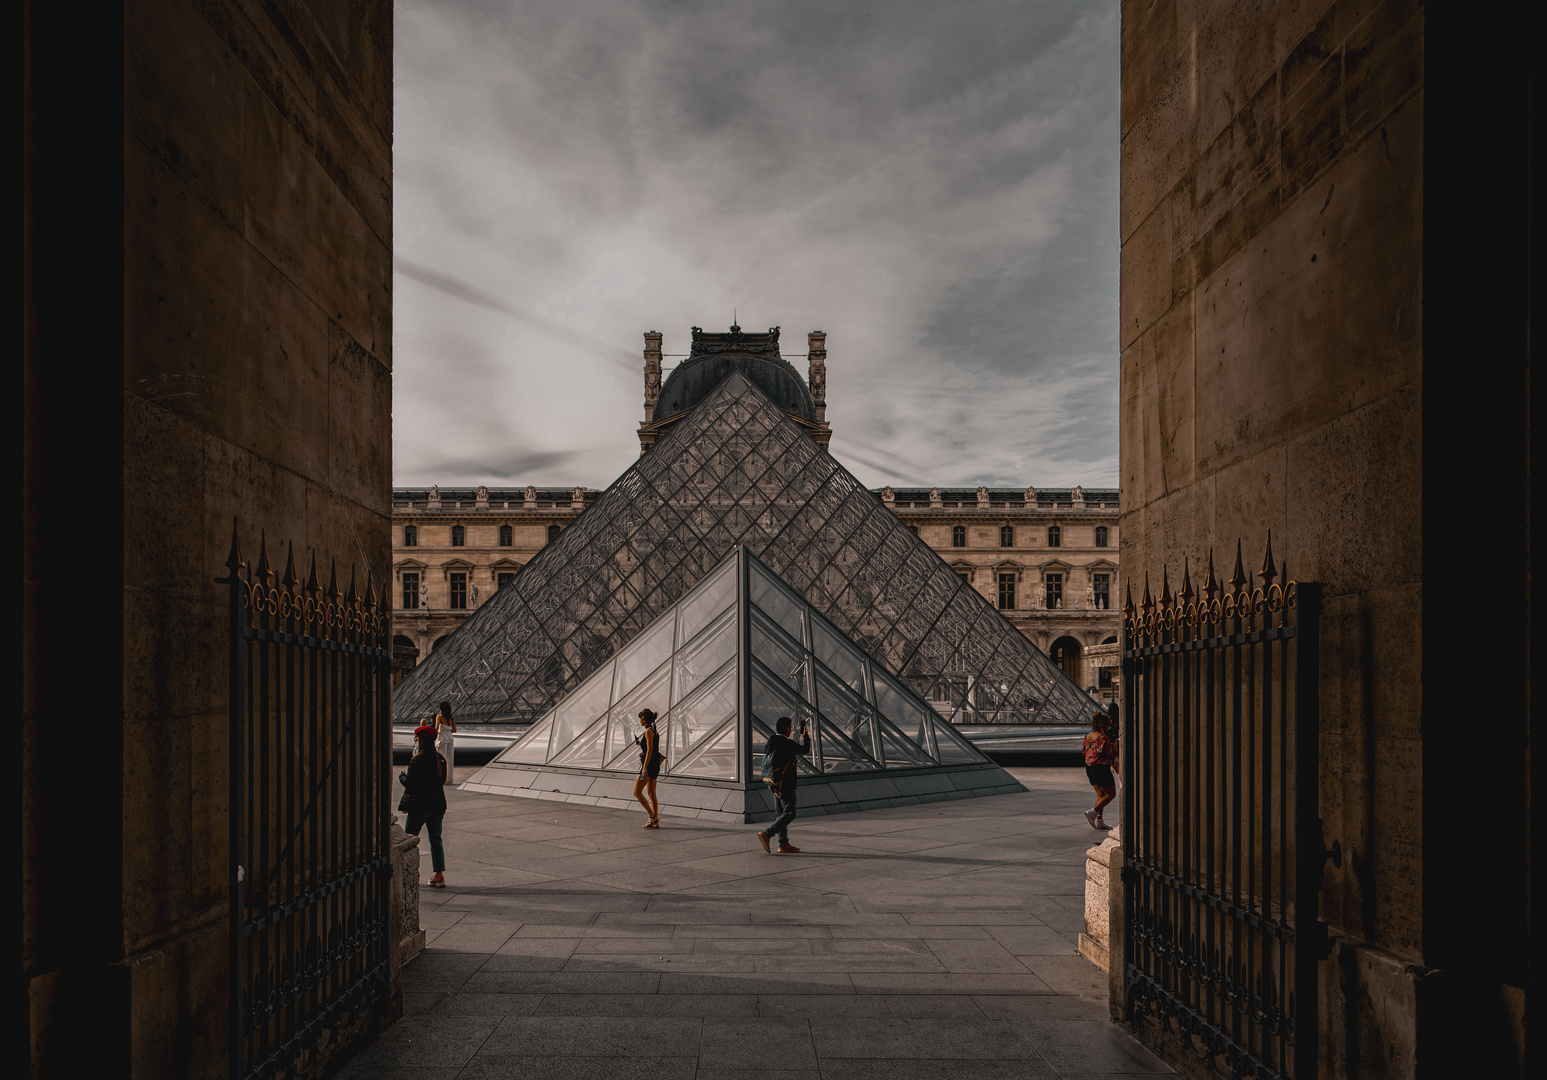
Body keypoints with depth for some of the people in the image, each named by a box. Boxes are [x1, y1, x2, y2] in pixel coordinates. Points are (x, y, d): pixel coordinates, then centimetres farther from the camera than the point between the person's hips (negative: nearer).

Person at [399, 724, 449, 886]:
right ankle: (439, 875, 4)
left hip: (420, 805, -6)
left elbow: (409, 783, -15)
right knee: (435, 839, 10)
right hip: (438, 804, 6)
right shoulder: (440, 759, 5)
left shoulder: (417, 760, -15)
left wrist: (401, 776, 6)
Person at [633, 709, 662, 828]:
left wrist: (645, 767, -22)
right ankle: (655, 822, 10)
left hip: (649, 764, -10)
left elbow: (650, 750, -20)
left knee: (637, 792, -4)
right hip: (655, 765, 10)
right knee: (651, 794, 11)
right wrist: (640, 743, 22)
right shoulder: (655, 731, 14)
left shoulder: (648, 731, -14)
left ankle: (653, 816, -8)